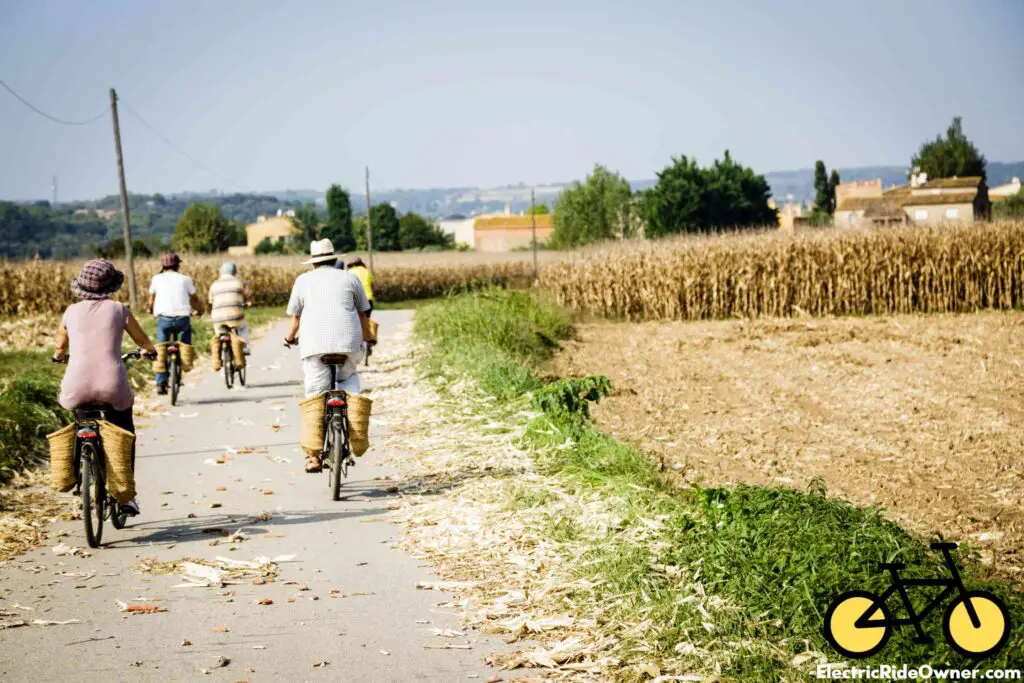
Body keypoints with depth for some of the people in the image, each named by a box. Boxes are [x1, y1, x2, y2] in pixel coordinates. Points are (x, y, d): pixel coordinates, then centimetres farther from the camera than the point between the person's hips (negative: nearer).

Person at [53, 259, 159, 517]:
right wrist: (150, 351, 46)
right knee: (125, 432, 27)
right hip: (112, 387, -1)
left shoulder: (72, 311, 12)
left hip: (77, 387, 1)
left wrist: (59, 355, 54)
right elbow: (142, 341, 23)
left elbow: (61, 346, 30)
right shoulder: (118, 309, 7)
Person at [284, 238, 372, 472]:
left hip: (314, 345, 0)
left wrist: (290, 338, 39)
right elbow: (362, 314, 22)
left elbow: (295, 316, 20)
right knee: (349, 376, 29)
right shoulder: (350, 279, 15)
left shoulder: (303, 280, 15)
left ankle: (313, 455, -1)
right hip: (348, 343, 1)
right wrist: (367, 338, 40)